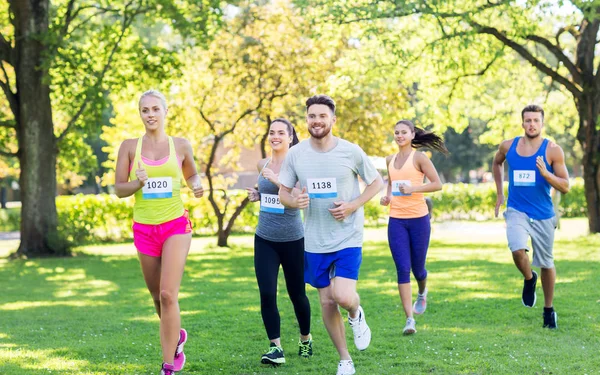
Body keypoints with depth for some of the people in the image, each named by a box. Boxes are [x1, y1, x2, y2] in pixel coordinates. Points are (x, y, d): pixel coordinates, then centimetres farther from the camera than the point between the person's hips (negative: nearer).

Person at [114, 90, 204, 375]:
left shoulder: (180, 145, 2)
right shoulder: (129, 146, 1)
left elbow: (191, 174, 19)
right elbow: (119, 189, 2)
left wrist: (197, 187, -3)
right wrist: (138, 183, -19)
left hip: (175, 226, -2)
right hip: (144, 230, 2)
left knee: (168, 294, -14)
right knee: (157, 295, 14)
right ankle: (175, 336, 45)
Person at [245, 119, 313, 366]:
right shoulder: (263, 165, 6)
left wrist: (276, 179, -30)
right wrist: (257, 195, 4)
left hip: (292, 240, -4)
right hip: (264, 239, 4)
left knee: (297, 294, 10)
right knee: (267, 294, -8)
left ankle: (306, 339, 33)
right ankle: (276, 348, -2)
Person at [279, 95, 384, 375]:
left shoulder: (351, 151, -9)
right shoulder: (295, 154, -3)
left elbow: (376, 182, 3)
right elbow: (283, 192, 6)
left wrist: (352, 206, -13)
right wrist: (294, 201, -18)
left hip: (348, 237, -3)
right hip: (315, 241, 3)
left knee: (343, 296, -18)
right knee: (327, 302, 8)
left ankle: (356, 315, 19)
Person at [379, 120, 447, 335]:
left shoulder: (418, 158, -4)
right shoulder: (390, 160, 11)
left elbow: (437, 184, -8)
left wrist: (413, 189, -20)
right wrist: (387, 196, 7)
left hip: (418, 218, -3)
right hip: (396, 220, 3)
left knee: (417, 267, 8)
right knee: (403, 269, -7)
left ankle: (422, 293, 45)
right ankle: (410, 319, -8)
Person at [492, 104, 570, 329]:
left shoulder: (552, 150, -8)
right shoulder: (508, 146, 0)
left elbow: (565, 187, -8)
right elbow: (496, 163, 23)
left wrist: (545, 173, -25)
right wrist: (499, 194, 17)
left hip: (543, 215, 0)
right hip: (516, 211, 0)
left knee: (546, 263, 10)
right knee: (517, 250, -26)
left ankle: (549, 309, 29)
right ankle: (529, 279, 8)